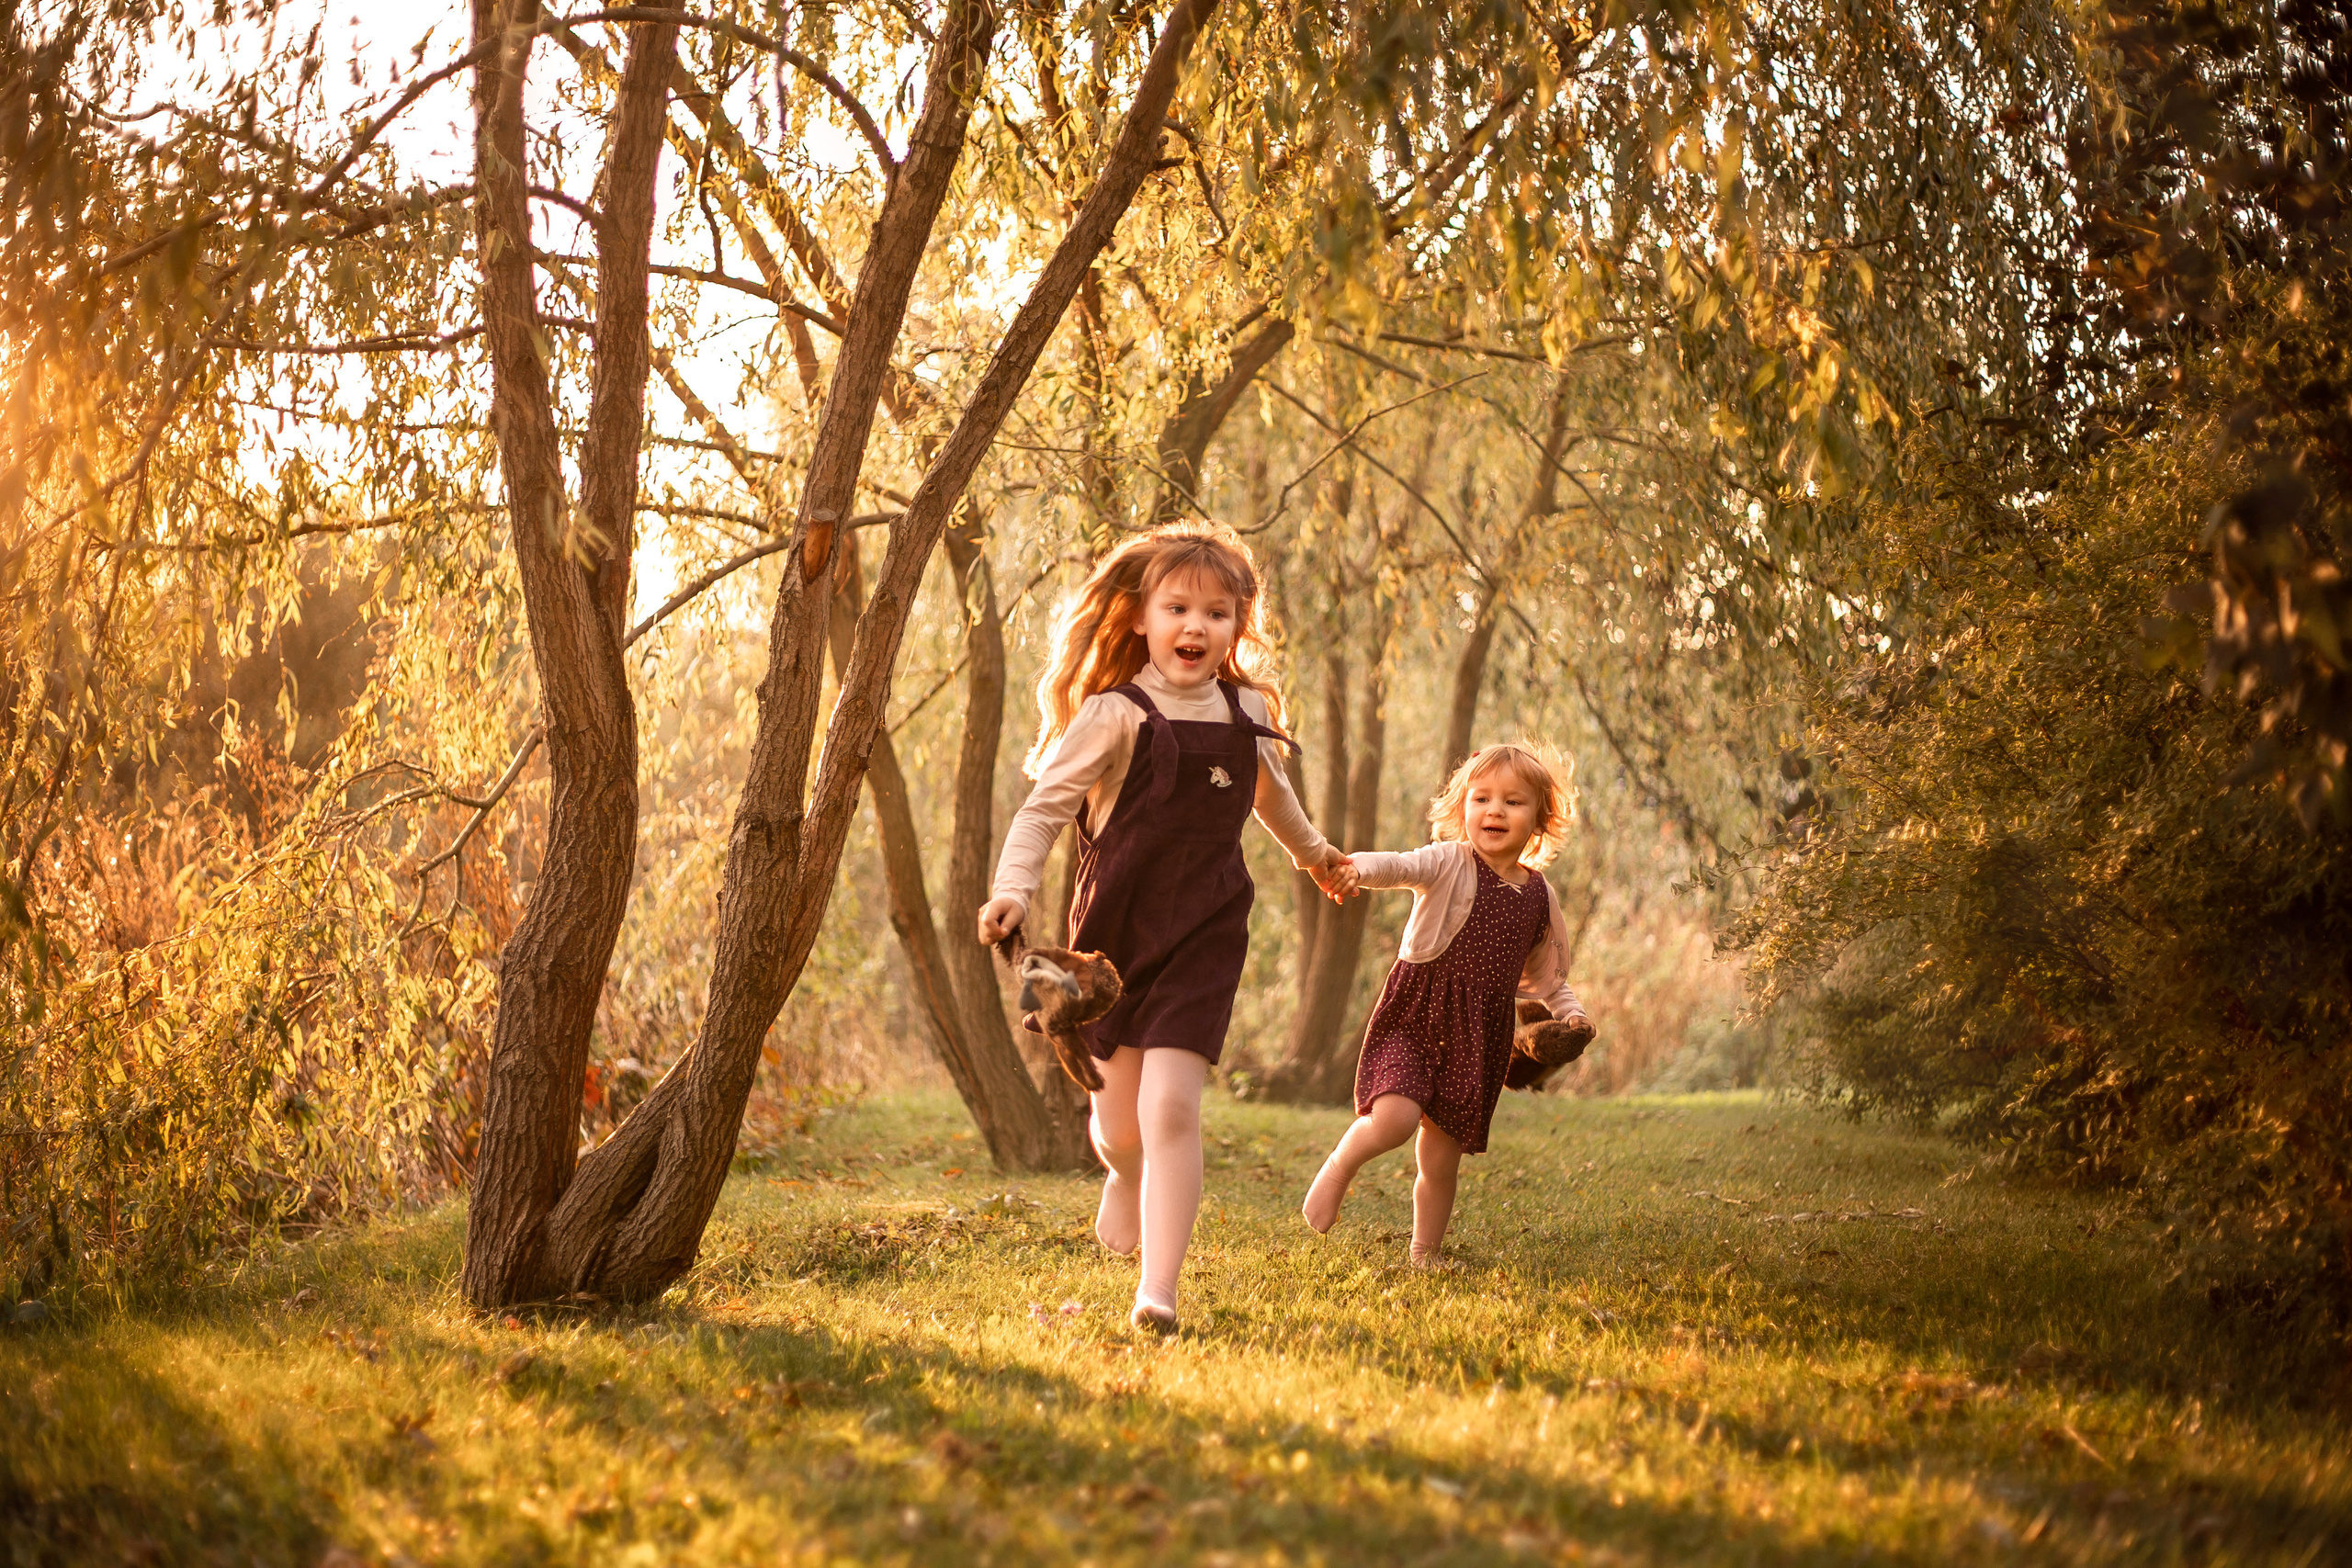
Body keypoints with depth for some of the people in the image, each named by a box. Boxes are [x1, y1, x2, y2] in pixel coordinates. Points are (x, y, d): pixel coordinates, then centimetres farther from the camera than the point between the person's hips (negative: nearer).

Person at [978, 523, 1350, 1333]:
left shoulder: (1247, 712, 7)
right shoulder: (1114, 715, -7)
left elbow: (1268, 786, 28)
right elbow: (1045, 803, -8)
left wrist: (1311, 850, 45)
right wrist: (1013, 887, -23)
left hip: (1203, 935, 1)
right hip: (1115, 930, -1)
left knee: (1170, 1108, -15)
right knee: (1119, 1124, 9)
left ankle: (1158, 1293, -13)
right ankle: (1125, 1176, 47)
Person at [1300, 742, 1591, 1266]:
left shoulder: (1539, 895, 10)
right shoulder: (1449, 865, -5)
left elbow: (1543, 975, 24)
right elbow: (1401, 867, -27)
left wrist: (1571, 1012, 8)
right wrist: (1358, 868, -48)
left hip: (1479, 1036, 4)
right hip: (1414, 1017, -4)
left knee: (1441, 1163, 6)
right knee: (1395, 1119, -25)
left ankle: (1425, 1259, 25)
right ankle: (1339, 1167, 6)